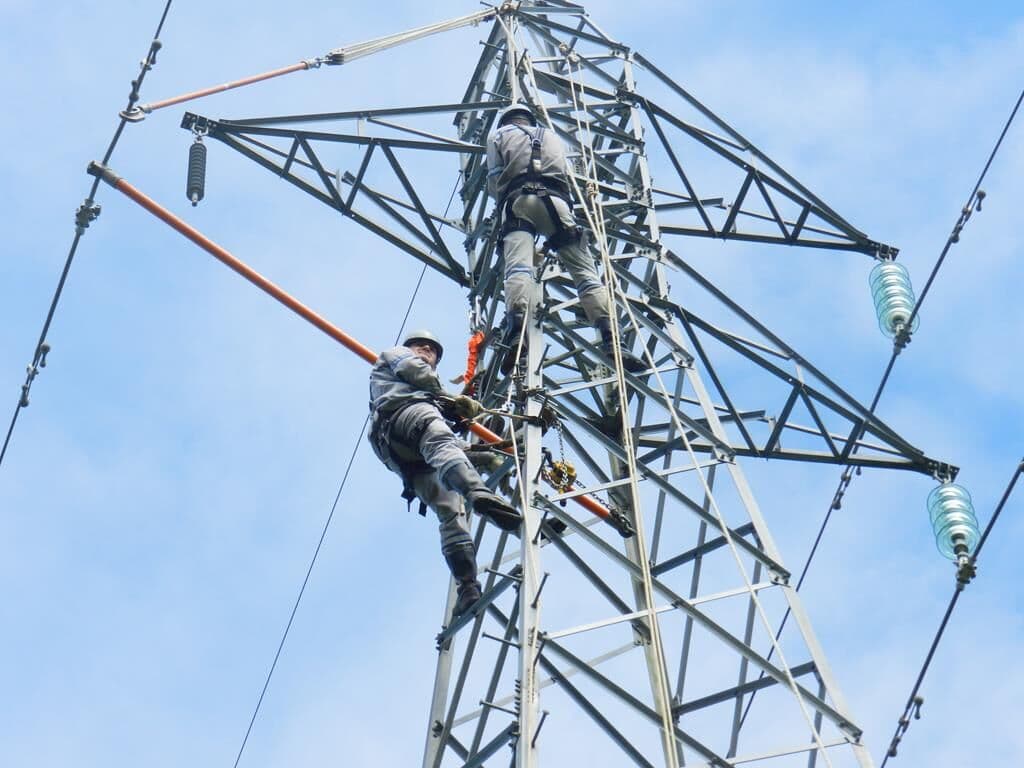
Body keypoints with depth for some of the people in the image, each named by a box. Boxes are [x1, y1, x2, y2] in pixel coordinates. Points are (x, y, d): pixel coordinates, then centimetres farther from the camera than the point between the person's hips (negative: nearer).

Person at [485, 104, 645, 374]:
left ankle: (516, 333, -47)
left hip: (518, 200, -2)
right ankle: (611, 339, -23)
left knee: (518, 266, -21)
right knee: (585, 271, -5)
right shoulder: (551, 136, 36)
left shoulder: (499, 135, 26)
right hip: (556, 202, 2)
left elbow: (493, 181, 17)